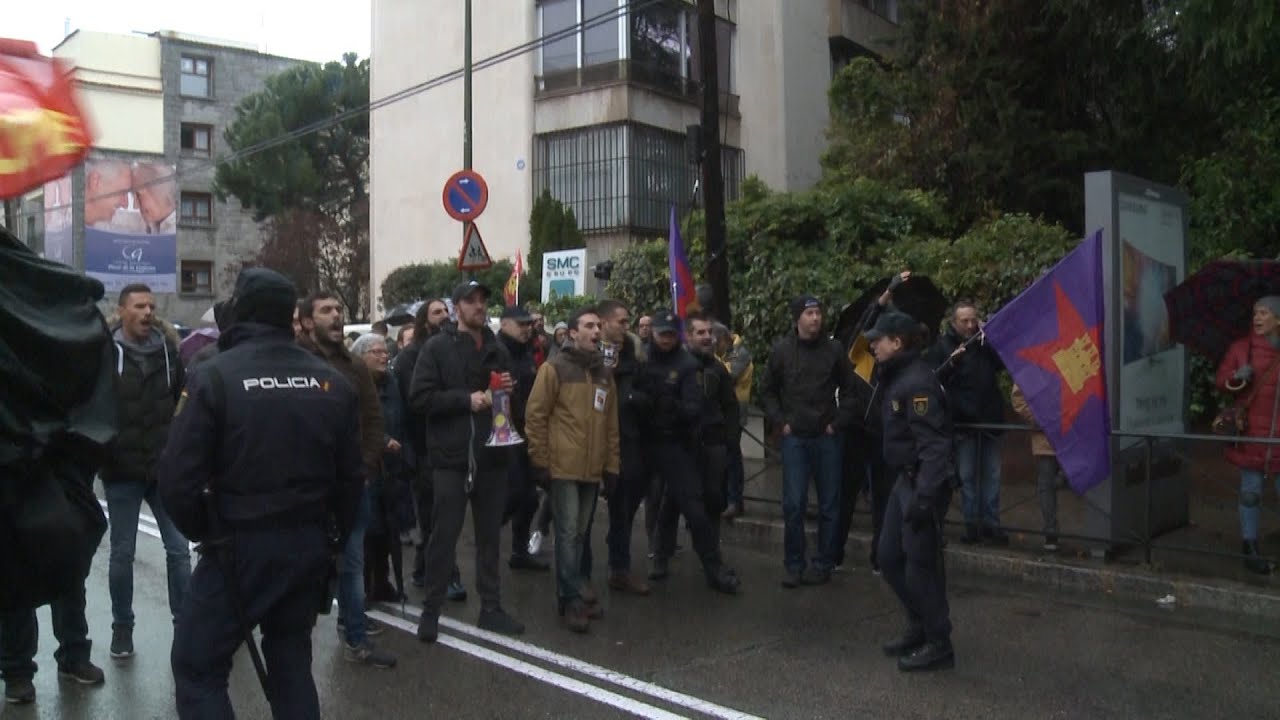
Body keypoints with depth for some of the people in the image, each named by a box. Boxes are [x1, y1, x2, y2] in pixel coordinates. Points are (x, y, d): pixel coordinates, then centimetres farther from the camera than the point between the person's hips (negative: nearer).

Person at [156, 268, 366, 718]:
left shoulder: (216, 377, -10)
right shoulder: (332, 382, 3)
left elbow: (177, 476, -13)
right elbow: (351, 475, 5)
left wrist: (203, 531, 5)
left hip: (239, 545, -5)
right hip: (309, 545, 5)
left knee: (197, 666, 9)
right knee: (292, 660, 20)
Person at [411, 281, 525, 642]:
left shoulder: (497, 349, 12)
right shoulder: (437, 347, -2)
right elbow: (419, 398, -11)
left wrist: (509, 391, -1)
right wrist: (466, 399, -17)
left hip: (491, 456, 5)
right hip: (451, 457, -4)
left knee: (490, 536, 12)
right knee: (444, 535, 2)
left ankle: (491, 608, 22)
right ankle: (431, 610, 15)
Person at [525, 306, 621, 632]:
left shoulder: (604, 374, 13)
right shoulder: (554, 369, -5)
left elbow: (611, 424, 15)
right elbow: (535, 416, -7)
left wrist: (612, 465, 11)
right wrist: (540, 461, -10)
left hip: (592, 469, 6)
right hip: (562, 467, -6)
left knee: (579, 534, 13)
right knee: (568, 534, -4)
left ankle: (571, 595, 22)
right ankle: (574, 598, 4)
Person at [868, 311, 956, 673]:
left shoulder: (916, 381, -19)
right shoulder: (897, 377, 11)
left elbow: (933, 444, -25)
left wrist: (924, 496, -28)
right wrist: (907, 486, 18)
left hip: (922, 483, -10)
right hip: (904, 480, 10)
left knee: (920, 564, -1)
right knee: (890, 557, 15)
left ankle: (938, 644, 14)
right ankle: (919, 627, 31)